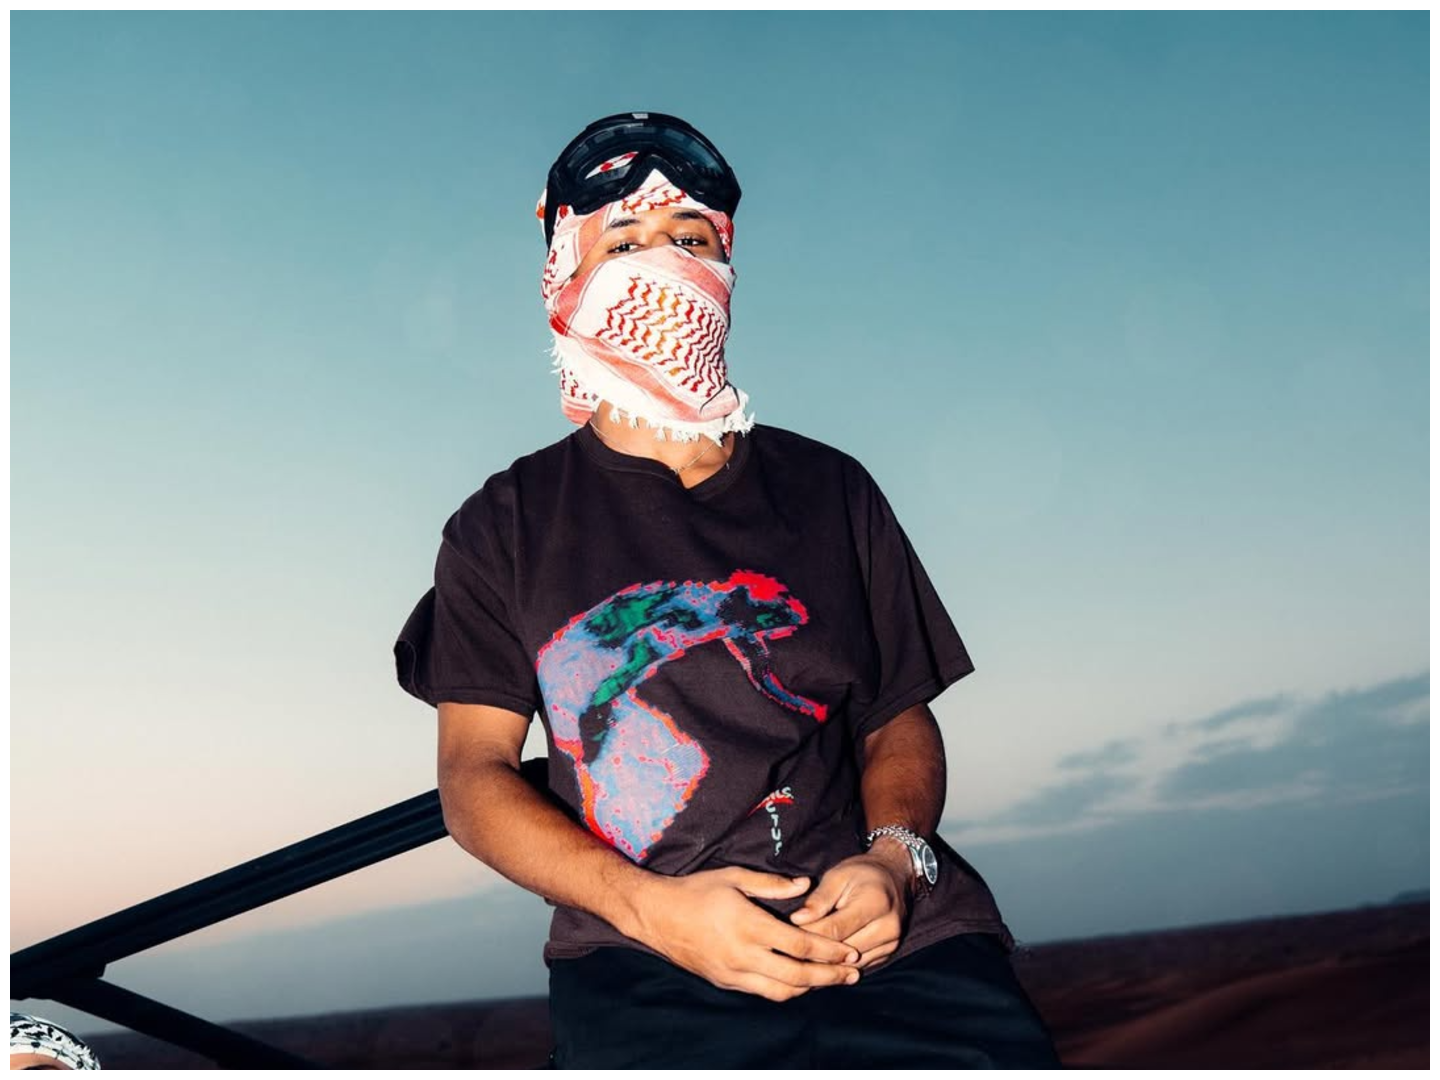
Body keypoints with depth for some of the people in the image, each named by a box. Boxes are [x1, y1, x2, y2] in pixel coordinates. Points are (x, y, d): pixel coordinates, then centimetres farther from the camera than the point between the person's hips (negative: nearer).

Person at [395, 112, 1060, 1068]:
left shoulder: (829, 489, 17)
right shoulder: (506, 527, 11)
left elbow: (900, 719, 17)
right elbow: (473, 772, 4)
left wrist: (892, 857, -5)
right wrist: (648, 907, -12)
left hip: (883, 924, 2)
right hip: (642, 964, -1)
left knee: (996, 1048, -25)